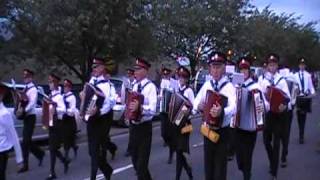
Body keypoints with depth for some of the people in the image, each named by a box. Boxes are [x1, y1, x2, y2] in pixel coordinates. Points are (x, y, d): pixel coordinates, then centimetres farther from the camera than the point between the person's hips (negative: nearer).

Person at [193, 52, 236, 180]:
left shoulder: (229, 86, -12)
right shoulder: (206, 85, 3)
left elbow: (233, 108, -28)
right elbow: (195, 103, 5)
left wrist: (222, 111, -50)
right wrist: (199, 106, -19)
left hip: (222, 131, -3)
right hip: (207, 129, 4)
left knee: (220, 164, 6)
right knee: (208, 163, 15)